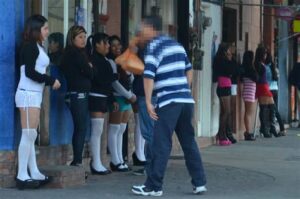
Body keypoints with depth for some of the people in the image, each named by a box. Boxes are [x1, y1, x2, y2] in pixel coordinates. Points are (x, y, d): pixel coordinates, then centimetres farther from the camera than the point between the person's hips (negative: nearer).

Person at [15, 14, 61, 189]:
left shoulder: (38, 47, 17)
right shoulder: (30, 46, -9)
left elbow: (37, 72, 11)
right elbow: (29, 72, -16)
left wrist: (50, 81, -1)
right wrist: (51, 81, -10)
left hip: (34, 94, 9)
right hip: (28, 94, -9)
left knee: (31, 136, 8)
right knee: (29, 135, -10)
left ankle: (34, 174, 10)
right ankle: (22, 176, -10)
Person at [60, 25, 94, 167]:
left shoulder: (76, 53, 18)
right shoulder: (75, 53, -10)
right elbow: (89, 73, -9)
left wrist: (88, 68, 1)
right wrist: (90, 68, 8)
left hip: (80, 95, 9)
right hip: (78, 95, -9)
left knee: (79, 129, 9)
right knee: (81, 129, -9)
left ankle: (76, 161, 11)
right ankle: (77, 161, -11)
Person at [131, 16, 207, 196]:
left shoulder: (154, 46, -3)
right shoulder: (176, 44, 18)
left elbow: (149, 76, -12)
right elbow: (189, 70, 24)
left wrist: (148, 102, -10)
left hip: (169, 101, -7)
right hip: (187, 100, 7)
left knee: (161, 144, -5)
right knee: (189, 142, 12)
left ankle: (154, 186, -5)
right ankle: (200, 183, 12)